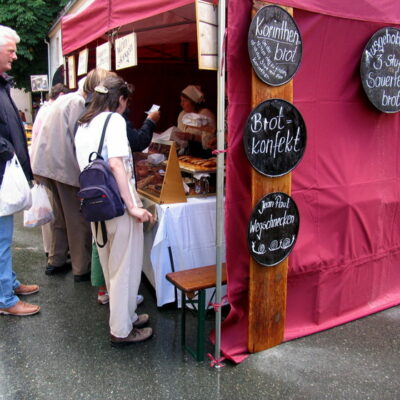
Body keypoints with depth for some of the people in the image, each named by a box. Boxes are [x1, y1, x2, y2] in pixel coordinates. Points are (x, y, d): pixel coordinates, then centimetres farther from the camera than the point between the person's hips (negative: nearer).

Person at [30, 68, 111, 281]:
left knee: (61, 216, 20)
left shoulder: (65, 99, 14)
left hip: (50, 165, 9)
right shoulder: (79, 104, -14)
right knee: (78, 221, 2)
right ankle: (82, 269, 11)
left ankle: (55, 261, 31)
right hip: (67, 167, -9)